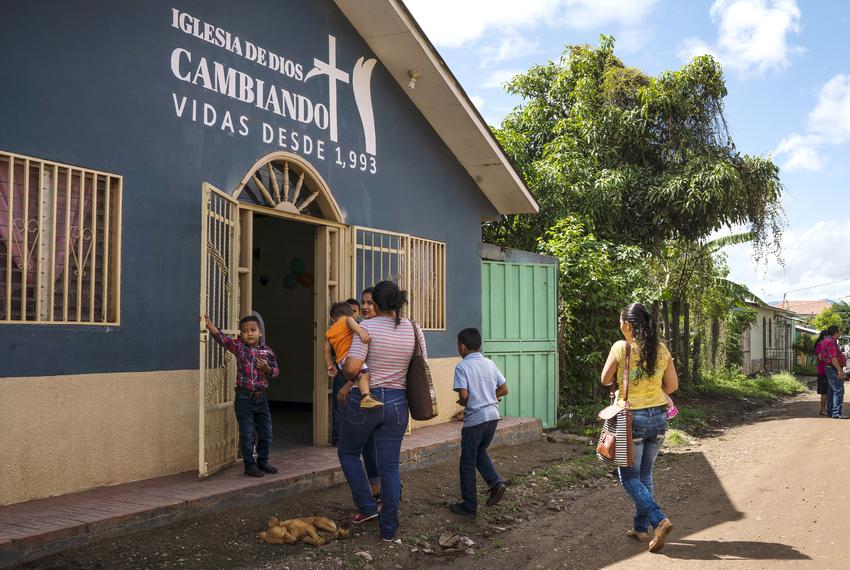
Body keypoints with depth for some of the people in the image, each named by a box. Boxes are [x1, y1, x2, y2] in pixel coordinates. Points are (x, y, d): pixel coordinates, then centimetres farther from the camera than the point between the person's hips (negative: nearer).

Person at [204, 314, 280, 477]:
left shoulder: (267, 351, 2)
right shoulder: (238, 347, -3)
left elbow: (276, 371, 4)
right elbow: (222, 338, -15)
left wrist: (267, 368, -17)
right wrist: (209, 324, -28)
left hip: (261, 397, 3)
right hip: (244, 397, -3)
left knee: (266, 433, 11)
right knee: (247, 434, 2)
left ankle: (262, 462, 28)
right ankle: (249, 465, 14)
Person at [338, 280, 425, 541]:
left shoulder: (368, 327, -13)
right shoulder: (414, 330, 1)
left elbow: (352, 368, -21)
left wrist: (344, 371, 1)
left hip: (365, 401, -4)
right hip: (397, 403, 4)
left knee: (348, 452, 21)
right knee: (390, 466, 10)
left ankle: (367, 506, 15)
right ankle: (389, 528, 14)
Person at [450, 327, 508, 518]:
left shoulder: (462, 366, -10)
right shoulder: (490, 363, 7)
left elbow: (464, 394, -20)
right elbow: (504, 389, 9)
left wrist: (462, 402, 1)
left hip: (475, 419, -6)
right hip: (493, 416, 6)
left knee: (467, 463, 7)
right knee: (480, 452, 27)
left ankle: (469, 507, 15)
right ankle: (496, 483, 7)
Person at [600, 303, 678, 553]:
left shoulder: (620, 348, -13)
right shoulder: (661, 350, 0)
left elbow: (605, 380, -3)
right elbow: (672, 385, 8)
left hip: (632, 418, -5)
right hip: (659, 417, 5)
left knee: (629, 476, 7)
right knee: (645, 474, 18)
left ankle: (659, 520, -10)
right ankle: (641, 527, 24)